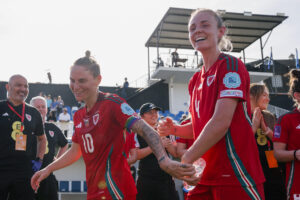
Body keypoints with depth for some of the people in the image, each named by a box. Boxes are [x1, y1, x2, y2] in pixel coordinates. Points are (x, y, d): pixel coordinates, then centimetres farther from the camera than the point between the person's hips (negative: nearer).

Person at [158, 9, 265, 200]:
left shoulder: (231, 65, -9)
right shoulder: (195, 80, 14)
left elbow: (221, 122, -19)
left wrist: (187, 159, -13)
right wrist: (174, 129, 1)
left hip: (236, 175, -7)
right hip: (205, 176, 7)